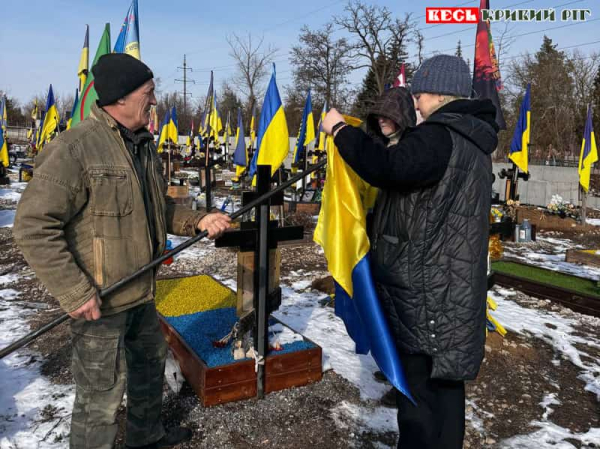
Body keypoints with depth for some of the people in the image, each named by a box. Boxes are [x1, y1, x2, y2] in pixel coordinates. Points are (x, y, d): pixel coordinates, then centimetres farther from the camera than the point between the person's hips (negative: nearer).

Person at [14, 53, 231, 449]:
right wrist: (75, 292, -24)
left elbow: (160, 207, 16)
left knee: (150, 364, 26)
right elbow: (34, 227, -22)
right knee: (101, 396, 5)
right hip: (98, 302, -9)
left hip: (142, 294, 9)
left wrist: (198, 221, -2)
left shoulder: (143, 146, 7)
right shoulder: (74, 149, -20)